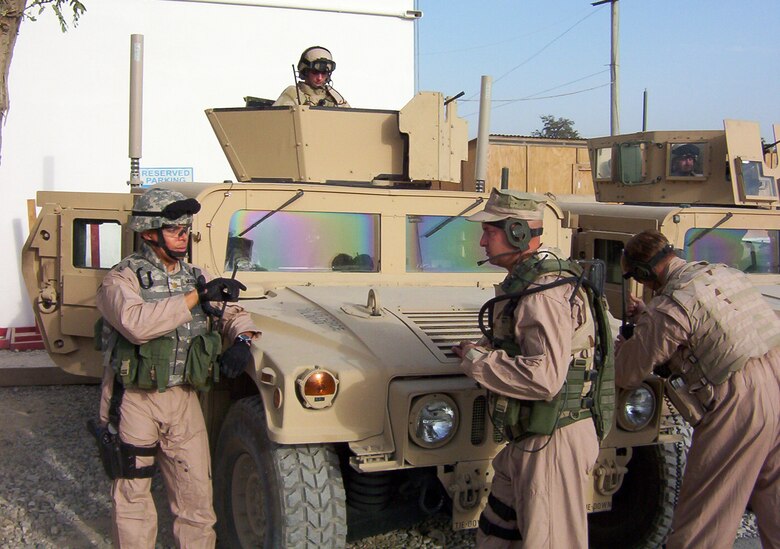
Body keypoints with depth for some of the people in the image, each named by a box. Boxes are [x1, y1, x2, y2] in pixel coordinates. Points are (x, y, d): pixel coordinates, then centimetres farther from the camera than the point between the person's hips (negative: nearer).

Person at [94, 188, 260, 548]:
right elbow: (137, 323, -29)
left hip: (183, 399, 5)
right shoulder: (121, 280, -10)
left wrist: (243, 339, -6)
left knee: (197, 497, 6)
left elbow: (233, 314, 16)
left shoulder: (195, 278, 9)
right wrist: (196, 296, -26)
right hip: (133, 401, -4)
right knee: (132, 496, 7)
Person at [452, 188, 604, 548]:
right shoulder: (522, 284, 11)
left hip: (552, 444, -10)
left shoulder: (544, 295, -22)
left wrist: (476, 360, -19)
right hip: (527, 440, 10)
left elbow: (544, 378, -31)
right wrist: (485, 350, 7)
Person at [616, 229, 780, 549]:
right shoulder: (723, 273, 11)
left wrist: (621, 346, 14)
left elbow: (627, 375, -6)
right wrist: (648, 317, 28)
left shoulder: (671, 307, -13)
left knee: (703, 517, 3)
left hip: (739, 403, -8)